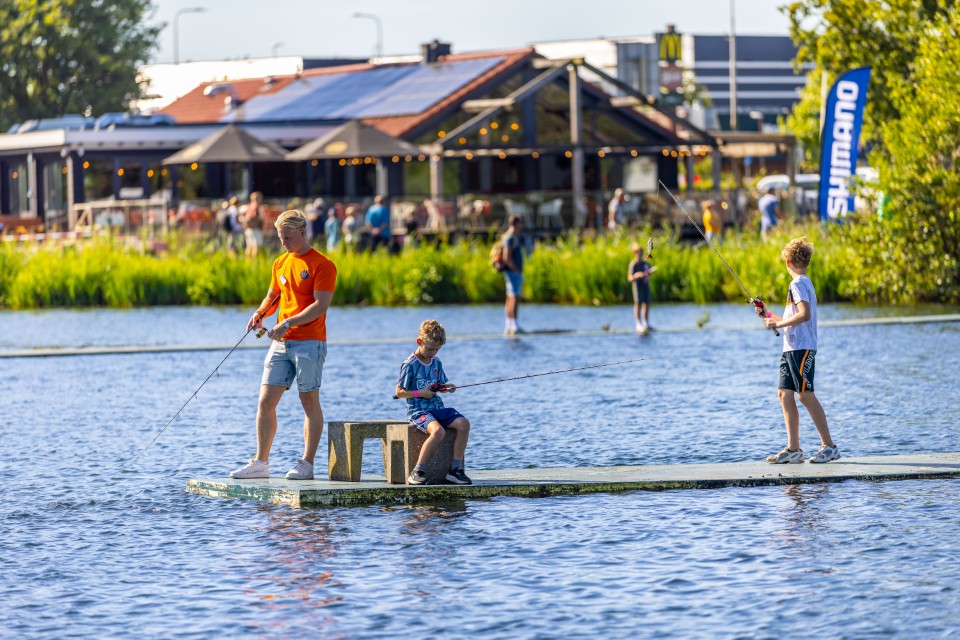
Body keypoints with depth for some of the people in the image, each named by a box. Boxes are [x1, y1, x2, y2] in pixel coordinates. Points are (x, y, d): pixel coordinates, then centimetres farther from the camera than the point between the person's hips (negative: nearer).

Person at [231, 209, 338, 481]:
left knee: (310, 401, -2)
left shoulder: (322, 265, -7)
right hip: (281, 344, 7)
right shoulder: (281, 264, 15)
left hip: (309, 343, -7)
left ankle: (307, 464, 1)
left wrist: (288, 323, -20)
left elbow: (320, 305, -15)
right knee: (265, 401, 2)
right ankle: (260, 462, 7)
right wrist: (260, 314, 4)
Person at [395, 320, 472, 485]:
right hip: (418, 410, -7)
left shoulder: (437, 363, 14)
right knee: (438, 431, -35)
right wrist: (419, 393, -19)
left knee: (463, 423, -18)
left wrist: (446, 388, 1)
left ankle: (455, 468, -12)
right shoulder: (410, 365, -7)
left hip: (437, 407, 7)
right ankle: (417, 472, -26)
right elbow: (399, 392, -6)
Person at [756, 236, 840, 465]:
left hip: (801, 348, -10)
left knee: (806, 395, -9)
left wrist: (778, 324, -14)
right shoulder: (803, 283, 19)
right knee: (786, 394, 6)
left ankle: (829, 446, -5)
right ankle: (793, 449, 5)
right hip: (791, 348, 10)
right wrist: (769, 316, 23)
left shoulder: (799, 284, -12)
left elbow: (804, 315, -23)